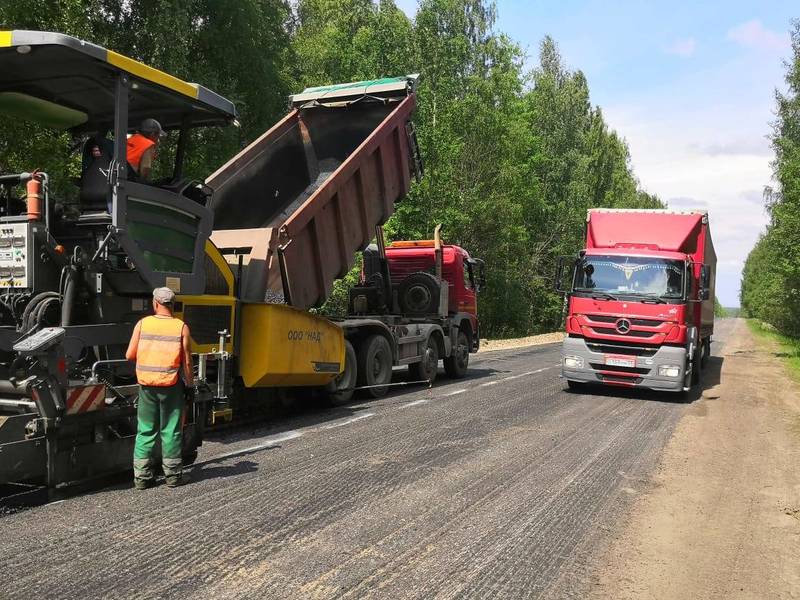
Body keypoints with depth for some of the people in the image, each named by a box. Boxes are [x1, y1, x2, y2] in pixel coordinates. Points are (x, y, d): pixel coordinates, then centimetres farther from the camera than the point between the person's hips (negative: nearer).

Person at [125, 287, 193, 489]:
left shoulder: (142, 324, -2)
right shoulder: (181, 327, -6)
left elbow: (129, 355, 0)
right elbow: (187, 361, -6)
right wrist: (189, 382, 6)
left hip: (146, 384, 2)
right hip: (171, 385, -2)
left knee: (145, 431, 11)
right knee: (170, 431, 8)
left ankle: (141, 476, 15)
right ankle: (173, 475, 14)